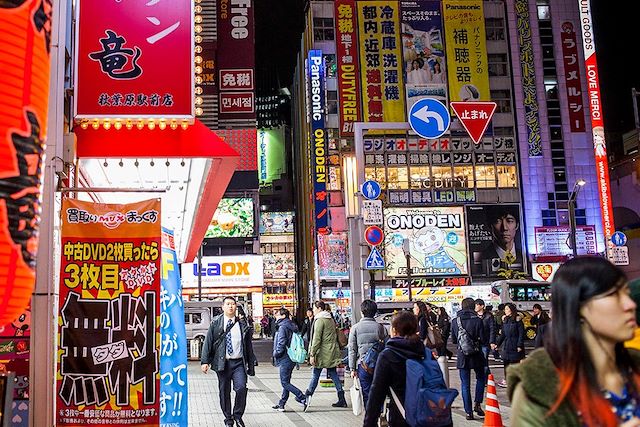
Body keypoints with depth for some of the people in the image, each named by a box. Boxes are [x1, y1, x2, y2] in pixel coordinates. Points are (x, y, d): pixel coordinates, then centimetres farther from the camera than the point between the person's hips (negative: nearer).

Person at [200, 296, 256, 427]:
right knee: (224, 392, 6)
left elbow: (248, 345, 11)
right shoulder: (216, 323, 3)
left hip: (239, 363, 0)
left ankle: (238, 415, 7)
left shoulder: (242, 324, 7)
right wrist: (205, 361, -6)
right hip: (222, 363, 0)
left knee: (241, 388, -15)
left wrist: (251, 364, 11)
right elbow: (208, 342, 2)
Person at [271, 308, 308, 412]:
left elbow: (281, 343, -22)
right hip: (292, 358, 10)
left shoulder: (283, 327, -15)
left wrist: (276, 353, -7)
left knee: (285, 382, -6)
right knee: (286, 382, 13)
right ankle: (281, 404, 19)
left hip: (285, 359, -10)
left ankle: (303, 399, -11)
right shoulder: (292, 326, 13)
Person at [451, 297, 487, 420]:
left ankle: (468, 412, 7)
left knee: (465, 384, 7)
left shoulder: (455, 321, -2)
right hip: (476, 355, -2)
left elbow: (453, 340, 4)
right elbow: (482, 339, -9)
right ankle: (477, 404, 12)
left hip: (462, 356, 2)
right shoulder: (477, 320, -11)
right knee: (480, 378, 21)